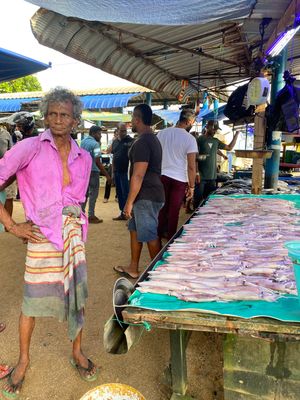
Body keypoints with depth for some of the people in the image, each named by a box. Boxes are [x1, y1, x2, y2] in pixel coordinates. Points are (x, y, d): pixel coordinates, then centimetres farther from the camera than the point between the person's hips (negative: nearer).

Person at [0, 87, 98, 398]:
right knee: (33, 300, 8)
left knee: (77, 293, 11)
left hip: (73, 233, 4)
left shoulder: (84, 158, 7)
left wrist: (73, 225, 7)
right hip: (42, 235, -4)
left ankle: (77, 353, 34)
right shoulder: (30, 148, -8)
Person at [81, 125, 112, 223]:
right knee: (93, 194, 1)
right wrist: (107, 175, -18)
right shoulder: (95, 144, -14)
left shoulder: (83, 141, 9)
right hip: (93, 171, -8)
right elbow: (97, 162, -20)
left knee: (85, 193, 16)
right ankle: (91, 216, 5)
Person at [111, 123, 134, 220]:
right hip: (117, 171, 7)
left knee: (126, 193, -5)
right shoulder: (115, 142, 13)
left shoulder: (130, 141, -5)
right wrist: (113, 170, 16)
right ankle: (122, 213, 23)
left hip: (125, 172, -7)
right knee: (119, 193, 12)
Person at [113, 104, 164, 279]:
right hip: (150, 194, 10)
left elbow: (138, 175, -23)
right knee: (135, 230, 18)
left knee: (150, 236, -1)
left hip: (146, 197, -10)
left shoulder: (142, 142, -18)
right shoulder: (153, 139, 14)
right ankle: (133, 268, 30)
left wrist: (129, 202, -17)